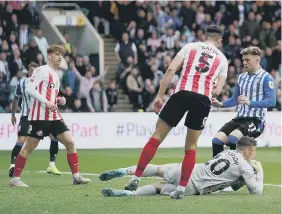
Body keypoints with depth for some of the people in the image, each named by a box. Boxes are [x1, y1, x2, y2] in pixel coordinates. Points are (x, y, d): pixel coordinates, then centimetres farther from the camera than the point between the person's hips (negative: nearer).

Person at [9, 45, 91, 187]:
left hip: (54, 116, 8)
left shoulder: (55, 75, 20)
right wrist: (46, 102, -22)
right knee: (29, 147, -3)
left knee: (70, 142, -1)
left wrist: (59, 100, 7)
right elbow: (30, 89, -17)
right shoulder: (41, 71, -7)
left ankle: (76, 176, 2)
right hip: (39, 116, -8)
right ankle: (15, 178, 5)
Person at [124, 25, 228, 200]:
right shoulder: (222, 59, 20)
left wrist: (160, 96, 6)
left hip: (183, 93, -1)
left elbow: (171, 70, 5)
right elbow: (217, 90, 12)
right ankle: (181, 189, 7)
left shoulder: (190, 47, 17)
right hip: (203, 99, 1)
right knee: (191, 146, 14)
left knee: (157, 136, 7)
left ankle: (136, 179, 3)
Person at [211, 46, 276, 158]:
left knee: (233, 138, -31)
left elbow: (272, 101, -16)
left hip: (256, 120, -7)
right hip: (239, 118, 7)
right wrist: (220, 104, 5)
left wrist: (250, 102, -28)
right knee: (217, 140, -11)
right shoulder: (241, 77, 16)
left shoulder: (266, 78, -6)